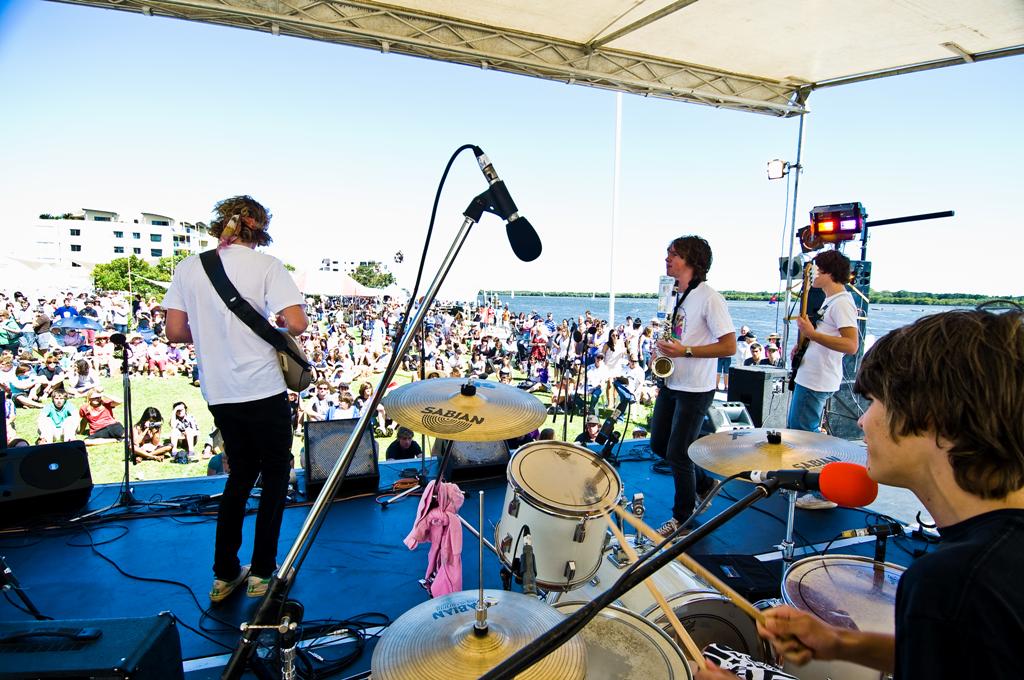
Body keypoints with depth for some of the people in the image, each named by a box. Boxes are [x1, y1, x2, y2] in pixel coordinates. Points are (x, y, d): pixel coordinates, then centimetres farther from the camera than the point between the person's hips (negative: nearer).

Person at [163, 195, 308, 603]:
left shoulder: (188, 268, 4)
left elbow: (175, 332, 4)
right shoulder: (266, 266, -9)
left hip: (218, 393, 5)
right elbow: (297, 324, -18)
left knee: (241, 472, 20)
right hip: (263, 390, -5)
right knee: (275, 474, 12)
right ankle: (262, 572, 17)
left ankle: (224, 575, 24)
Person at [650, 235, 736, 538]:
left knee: (678, 455, -1)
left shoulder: (709, 298, -17)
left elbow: (729, 346, -20)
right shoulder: (677, 295, 10)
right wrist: (664, 348, 2)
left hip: (695, 389, -9)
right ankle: (704, 483, 37)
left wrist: (684, 351, -26)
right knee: (658, 445, 15)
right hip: (671, 383, 9)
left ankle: (682, 518, 20)